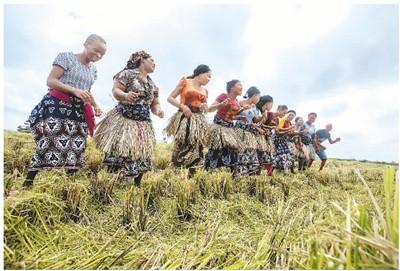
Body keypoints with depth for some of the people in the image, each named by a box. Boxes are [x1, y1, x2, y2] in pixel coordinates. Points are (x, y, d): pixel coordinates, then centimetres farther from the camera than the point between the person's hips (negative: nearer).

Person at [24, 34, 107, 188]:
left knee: (76, 148, 1)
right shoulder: (67, 57, -1)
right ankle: (27, 183, -2)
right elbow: (50, 81, -8)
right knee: (46, 146, -11)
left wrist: (95, 106, 7)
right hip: (56, 106, -6)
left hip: (78, 111, 6)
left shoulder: (93, 70, 17)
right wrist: (75, 90, -22)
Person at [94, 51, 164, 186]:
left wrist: (158, 110, -3)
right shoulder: (128, 73, 0)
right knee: (117, 154, -8)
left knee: (141, 159, 4)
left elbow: (155, 104, 20)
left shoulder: (153, 85, 17)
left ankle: (137, 186, 16)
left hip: (143, 125, 6)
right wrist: (125, 95, -29)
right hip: (123, 121, -5)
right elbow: (115, 90, -7)